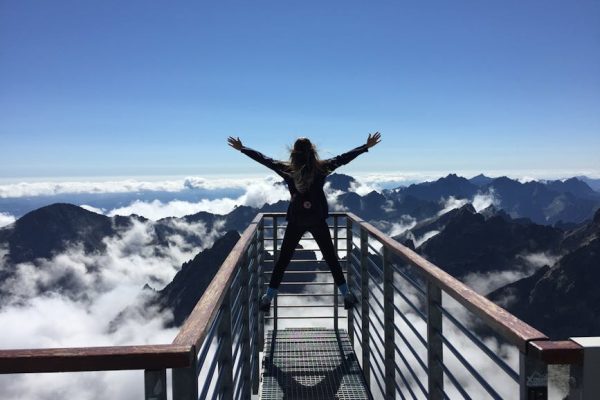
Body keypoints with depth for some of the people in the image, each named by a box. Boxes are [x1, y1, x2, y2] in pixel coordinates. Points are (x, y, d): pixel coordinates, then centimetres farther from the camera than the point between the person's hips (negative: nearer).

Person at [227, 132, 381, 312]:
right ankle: (346, 295, 17)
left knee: (283, 260, 10)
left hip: (295, 221, 0)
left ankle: (268, 297, 14)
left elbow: (263, 159, 4)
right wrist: (367, 146, 10)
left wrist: (241, 148, 16)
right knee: (331, 258, 12)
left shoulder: (287, 169, -4)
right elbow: (344, 158, 1)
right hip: (318, 220, 0)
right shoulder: (322, 168, -6)